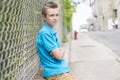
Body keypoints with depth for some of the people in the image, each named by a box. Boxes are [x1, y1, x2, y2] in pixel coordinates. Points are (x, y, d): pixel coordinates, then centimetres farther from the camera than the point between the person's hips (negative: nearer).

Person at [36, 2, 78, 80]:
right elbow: (59, 55, -19)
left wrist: (59, 51, -6)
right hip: (55, 73, -8)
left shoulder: (53, 32, 10)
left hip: (63, 70, 8)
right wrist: (62, 51, 1)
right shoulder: (44, 33, -17)